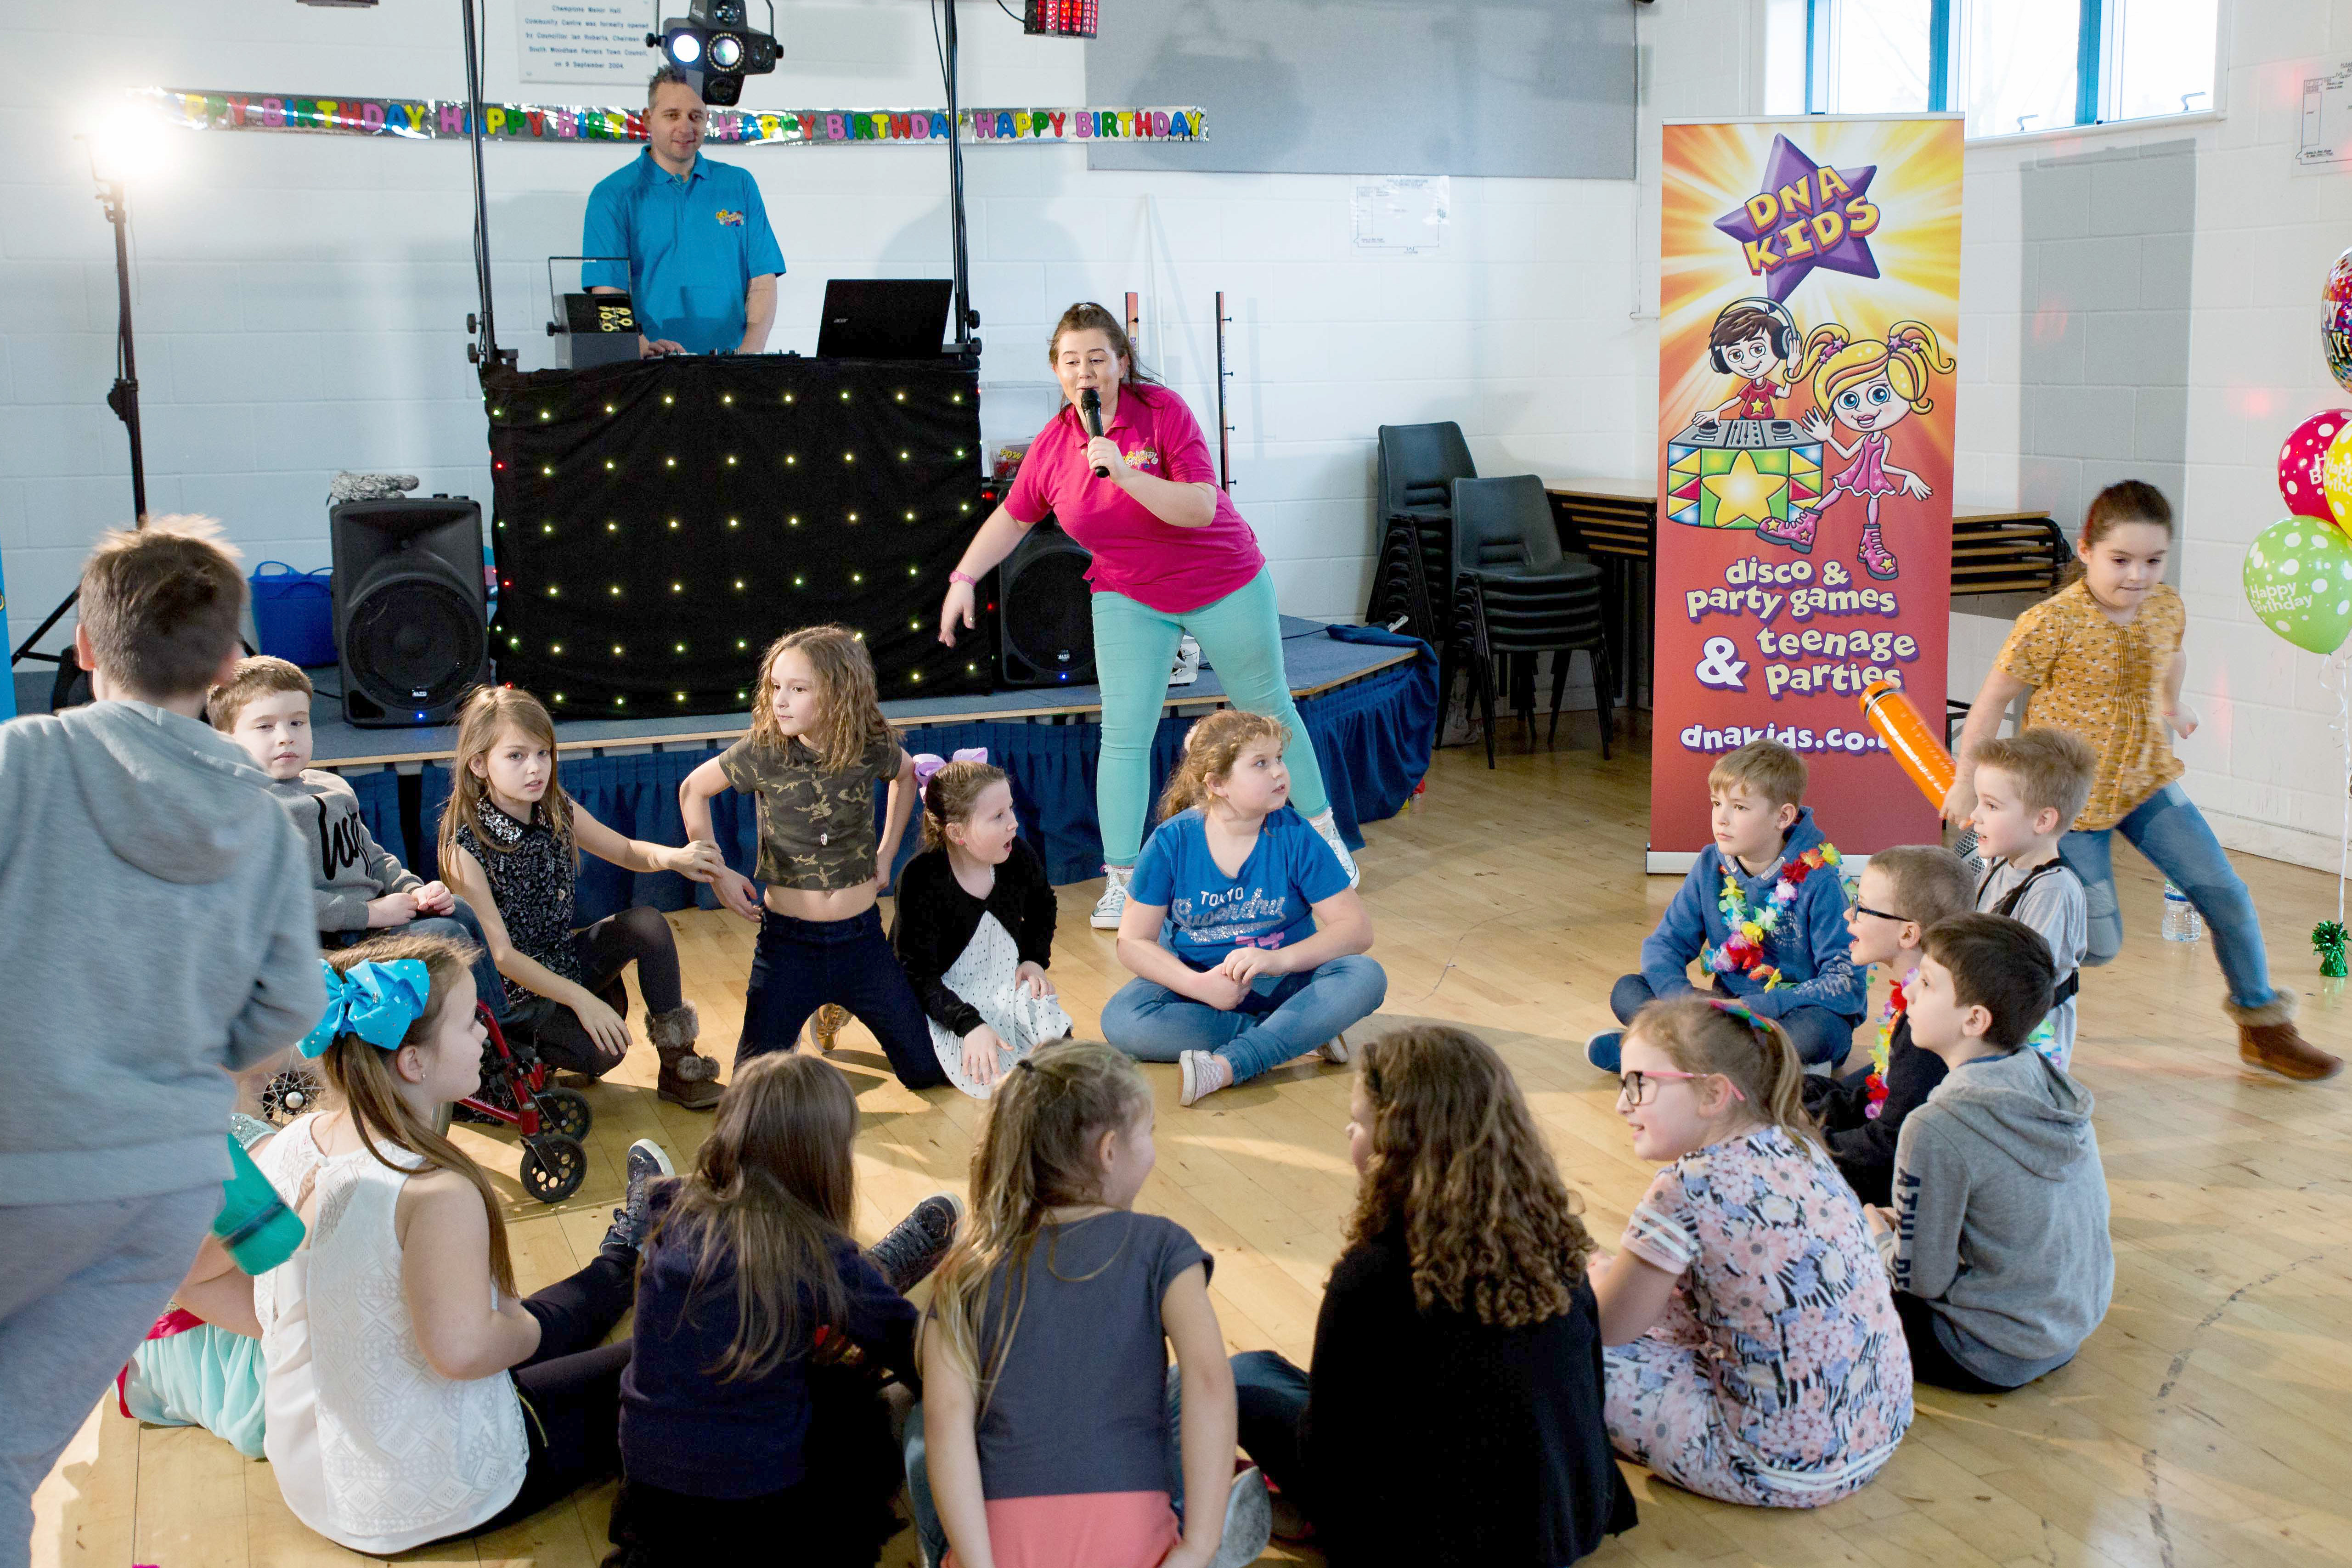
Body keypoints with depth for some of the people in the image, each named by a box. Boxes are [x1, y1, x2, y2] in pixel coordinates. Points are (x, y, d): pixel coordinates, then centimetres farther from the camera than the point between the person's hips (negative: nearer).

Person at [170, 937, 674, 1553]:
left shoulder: (282, 1152, -9)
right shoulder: (437, 1192, -31)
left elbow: (195, 1279, 2)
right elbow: (459, 1347, -41)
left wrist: (308, 1333, 8)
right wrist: (524, 1329, -20)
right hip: (433, 1502, -7)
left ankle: (619, 1259, 60)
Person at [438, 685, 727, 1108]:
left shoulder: (560, 812, -5)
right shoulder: (467, 847, -22)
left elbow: (627, 852, 10)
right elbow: (500, 954, -23)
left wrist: (670, 857, -15)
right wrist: (580, 998, -31)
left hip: (565, 958, 7)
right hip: (513, 990, -7)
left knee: (647, 923, -15)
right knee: (600, 1051, -28)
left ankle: (678, 1066, -5)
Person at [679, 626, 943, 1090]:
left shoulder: (873, 748, -9)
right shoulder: (762, 752, -13)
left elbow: (907, 774, 16)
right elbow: (692, 790, 3)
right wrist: (717, 871, -2)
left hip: (860, 937, 2)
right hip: (788, 941, -1)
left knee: (927, 1069, 8)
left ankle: (832, 1012, 36)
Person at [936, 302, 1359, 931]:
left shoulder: (1163, 410, -20)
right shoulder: (1052, 445, -9)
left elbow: (1201, 508, -28)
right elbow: (1012, 517, 8)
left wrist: (1124, 473, -37)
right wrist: (963, 579, 3)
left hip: (1225, 584, -2)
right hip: (1130, 599, 2)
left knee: (1268, 708, 12)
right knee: (1124, 736, -6)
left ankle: (1322, 831, 30)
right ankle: (1121, 881, 3)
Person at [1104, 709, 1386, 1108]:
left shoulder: (1295, 837, -10)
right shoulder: (1172, 842, -10)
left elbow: (1357, 927, -13)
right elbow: (1134, 943, -8)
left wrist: (1279, 959, -29)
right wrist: (1201, 985, -26)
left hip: (1282, 983, 0)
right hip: (1196, 982, 0)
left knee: (1366, 977, -27)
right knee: (1120, 1021, -29)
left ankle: (1227, 1065, -37)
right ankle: (1303, 1035, -24)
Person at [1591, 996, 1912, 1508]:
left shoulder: (1689, 1187, -20)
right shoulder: (1801, 1149, 4)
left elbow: (1606, 1327, -7)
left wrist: (1599, 1279, 14)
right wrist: (1619, 1279, 21)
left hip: (1787, 1472, -9)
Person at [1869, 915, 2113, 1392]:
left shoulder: (1937, 1131, -27)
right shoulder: (2055, 1083, -5)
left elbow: (1919, 1279, -19)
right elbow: (2095, 1210, 9)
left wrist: (1879, 1238, 5)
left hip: (1994, 1360, -8)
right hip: (2074, 1328, 8)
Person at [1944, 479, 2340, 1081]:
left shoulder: (2167, 608, -3)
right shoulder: (2050, 624, -22)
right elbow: (1993, 700, -11)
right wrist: (1966, 781, -5)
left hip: (2146, 780, 6)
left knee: (2228, 896, 4)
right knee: (2099, 943, -6)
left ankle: (2263, 1026, 25)